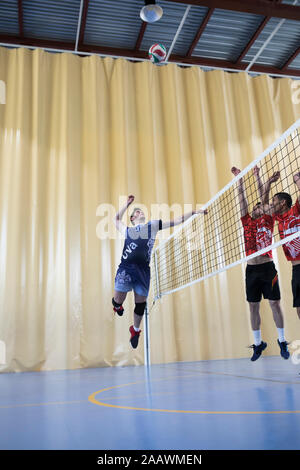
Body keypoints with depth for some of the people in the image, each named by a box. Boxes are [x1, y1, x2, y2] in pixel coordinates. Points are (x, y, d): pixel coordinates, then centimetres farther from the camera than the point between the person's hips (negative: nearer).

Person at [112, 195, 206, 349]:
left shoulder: (153, 225, 19)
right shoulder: (127, 230, 20)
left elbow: (176, 221, 19)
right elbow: (117, 219, 40)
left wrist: (194, 212, 16)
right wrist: (127, 204, 35)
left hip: (143, 269, 0)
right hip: (126, 267, 0)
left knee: (141, 303, 4)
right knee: (118, 300, -5)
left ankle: (135, 330, 30)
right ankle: (117, 306, 34)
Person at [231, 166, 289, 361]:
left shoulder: (268, 220, 8)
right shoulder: (248, 222, 12)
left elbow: (264, 198, 5)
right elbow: (243, 198, 10)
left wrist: (258, 176, 6)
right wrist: (240, 178, 9)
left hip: (268, 267, -2)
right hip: (252, 269, 2)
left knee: (275, 303, 0)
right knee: (253, 307, 6)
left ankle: (282, 341, 13)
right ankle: (258, 343, 17)